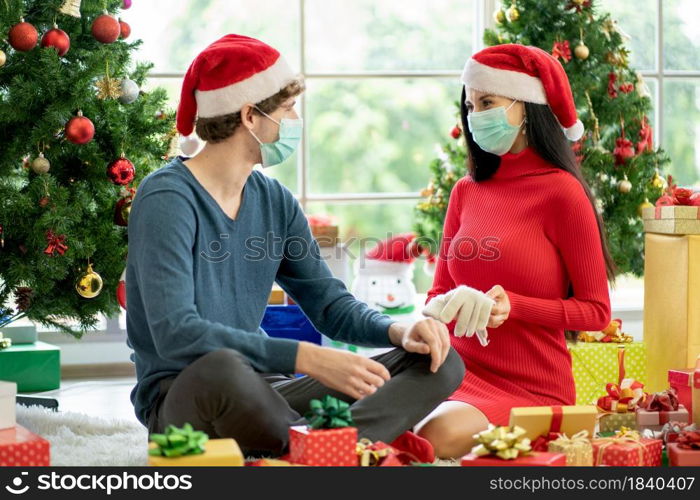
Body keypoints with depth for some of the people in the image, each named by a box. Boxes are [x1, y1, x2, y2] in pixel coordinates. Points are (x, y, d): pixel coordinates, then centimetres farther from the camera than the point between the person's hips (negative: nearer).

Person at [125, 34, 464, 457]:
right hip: (181, 403, -8)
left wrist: (399, 331, -8)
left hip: (264, 391, 8)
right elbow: (175, 333, -25)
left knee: (439, 361, -6)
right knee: (223, 369, -44)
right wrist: (308, 358, -31)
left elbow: (330, 303, 15)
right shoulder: (167, 199, -13)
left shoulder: (275, 201, 10)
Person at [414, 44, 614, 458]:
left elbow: (596, 310, -4)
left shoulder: (560, 192, -7)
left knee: (441, 435, -34)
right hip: (461, 373, 5)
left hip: (532, 389, -5)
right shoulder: (467, 191, 10)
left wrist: (512, 307, -18)